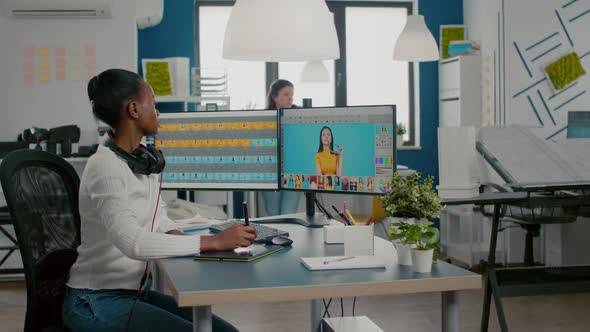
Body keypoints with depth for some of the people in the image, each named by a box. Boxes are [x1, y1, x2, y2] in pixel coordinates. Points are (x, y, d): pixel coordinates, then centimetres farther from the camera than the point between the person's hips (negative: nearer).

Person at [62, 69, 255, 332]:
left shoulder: (145, 160, 5)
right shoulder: (105, 167, -21)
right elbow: (134, 242, -32)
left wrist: (192, 242, -10)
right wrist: (214, 241, -31)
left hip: (136, 293, 8)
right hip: (97, 302, -8)